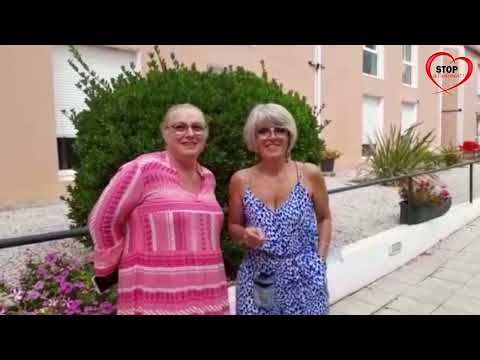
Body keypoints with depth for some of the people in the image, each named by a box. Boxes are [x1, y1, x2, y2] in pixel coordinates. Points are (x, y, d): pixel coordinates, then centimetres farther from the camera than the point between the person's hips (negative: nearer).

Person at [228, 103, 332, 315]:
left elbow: (324, 219, 7)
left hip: (304, 278, 0)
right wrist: (245, 235, -13)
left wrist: (320, 259, -1)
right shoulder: (241, 180, -4)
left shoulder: (310, 174, -5)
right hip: (258, 279, 1)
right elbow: (233, 227, 7)